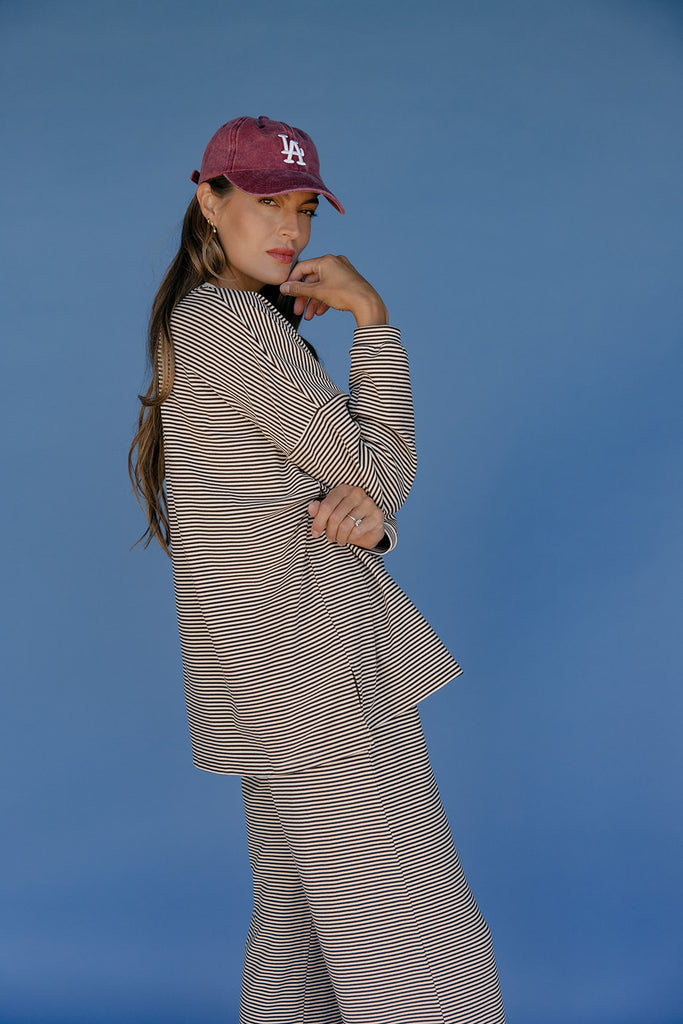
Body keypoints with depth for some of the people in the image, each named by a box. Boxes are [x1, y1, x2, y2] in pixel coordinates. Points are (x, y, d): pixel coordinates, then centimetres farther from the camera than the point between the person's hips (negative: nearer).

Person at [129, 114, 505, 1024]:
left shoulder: (191, 323, 18)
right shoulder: (236, 322, -13)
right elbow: (382, 467, -10)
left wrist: (361, 509, -7)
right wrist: (372, 320, -3)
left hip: (271, 681, 10)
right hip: (320, 675, -10)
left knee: (293, 931, 16)